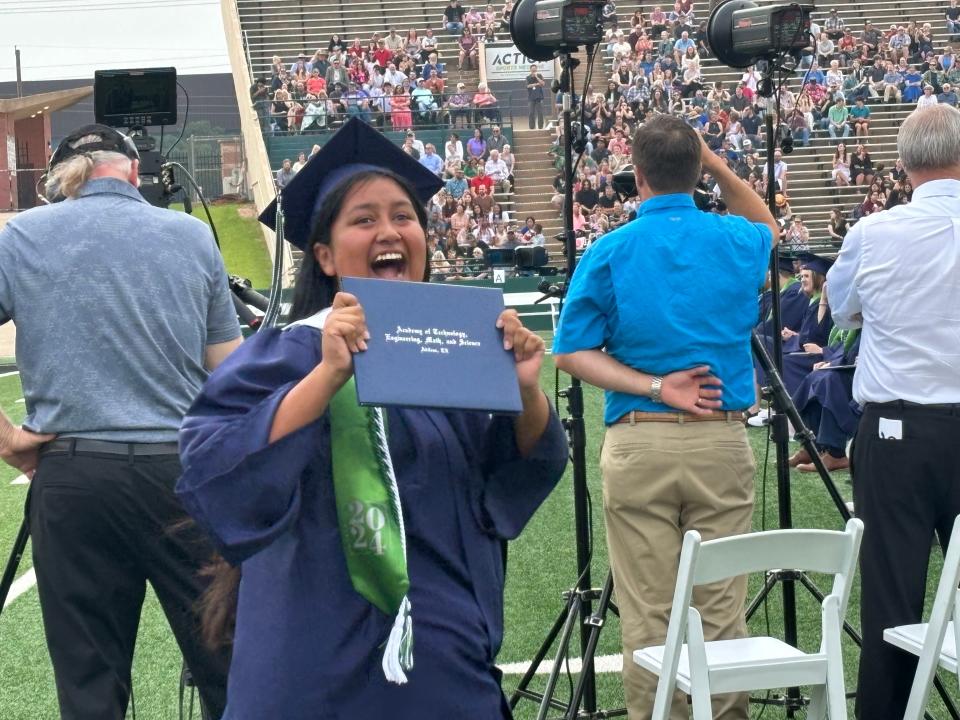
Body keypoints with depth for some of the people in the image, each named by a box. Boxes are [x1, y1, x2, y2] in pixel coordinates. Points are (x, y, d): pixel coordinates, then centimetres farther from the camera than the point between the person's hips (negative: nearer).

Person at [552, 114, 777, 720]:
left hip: (638, 445, -1)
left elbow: (571, 351, -5)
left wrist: (654, 388, -7)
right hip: (722, 443, 1)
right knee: (721, 610, 6)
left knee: (648, 614, 3)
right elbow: (767, 225, 28)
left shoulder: (610, 253, -2)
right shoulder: (737, 242, 3)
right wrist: (718, 164, 20)